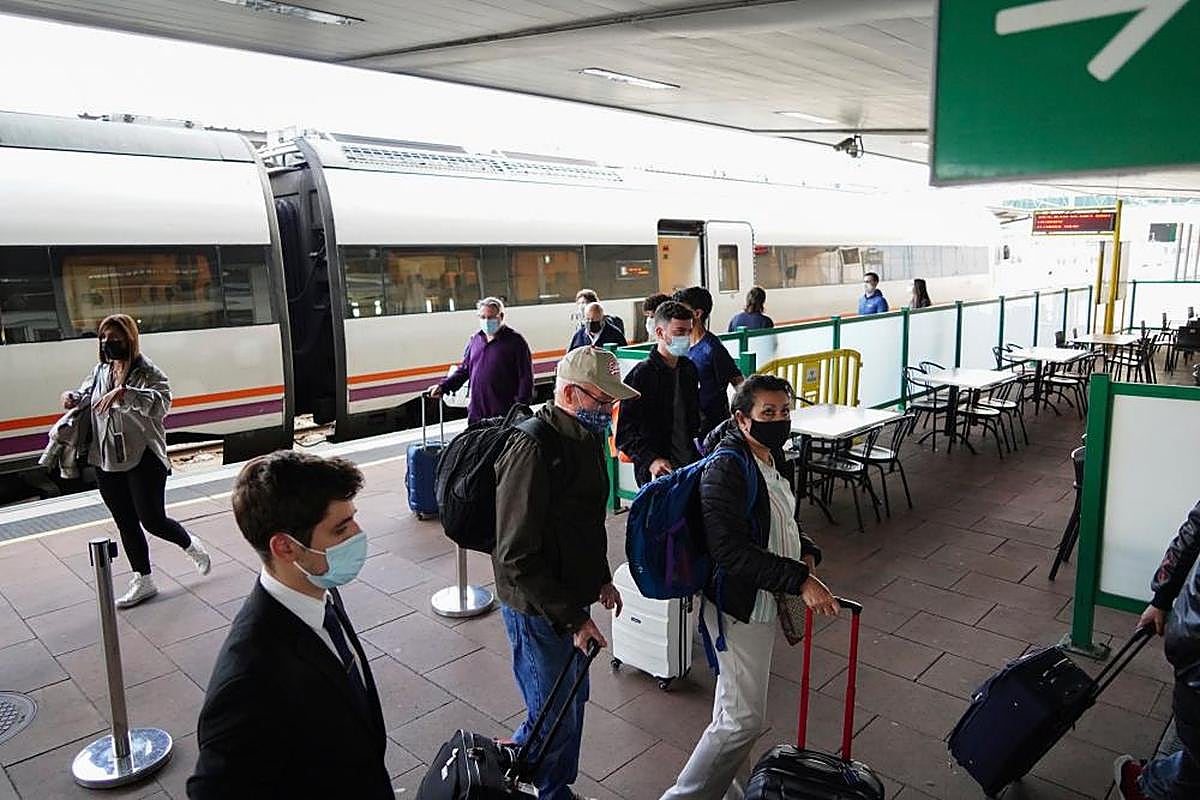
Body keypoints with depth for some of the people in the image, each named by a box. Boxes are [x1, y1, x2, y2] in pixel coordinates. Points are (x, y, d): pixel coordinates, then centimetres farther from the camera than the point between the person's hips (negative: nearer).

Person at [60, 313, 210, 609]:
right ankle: (144, 581, 26)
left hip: (144, 459, -6)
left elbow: (162, 402, -29)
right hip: (107, 463, 6)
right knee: (126, 525, 13)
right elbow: (86, 392, 26)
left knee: (152, 520, -3)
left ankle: (191, 545, 28)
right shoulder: (100, 370, 7)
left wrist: (124, 392, -39)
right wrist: (73, 397, 4)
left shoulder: (147, 371, -12)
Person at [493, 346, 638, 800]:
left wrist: (601, 578, 14)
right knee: (553, 715, 3)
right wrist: (571, 616, -24)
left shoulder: (586, 438, 3)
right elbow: (517, 556, -27)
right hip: (539, 609, -9)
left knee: (574, 700, 22)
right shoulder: (533, 450, -27)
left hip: (572, 599, 9)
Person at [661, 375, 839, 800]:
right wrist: (799, 580, -29)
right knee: (745, 718, -2)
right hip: (739, 606, -9)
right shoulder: (726, 469, -25)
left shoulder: (772, 457, 5)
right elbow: (730, 551, -30)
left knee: (734, 709, 23)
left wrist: (804, 550, 0)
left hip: (763, 601, 9)